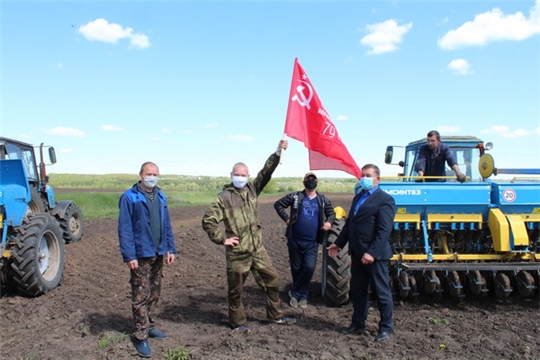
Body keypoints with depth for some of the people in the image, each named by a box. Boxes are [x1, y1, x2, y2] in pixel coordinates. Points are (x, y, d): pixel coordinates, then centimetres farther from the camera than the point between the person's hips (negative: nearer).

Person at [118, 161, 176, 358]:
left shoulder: (161, 197, 8)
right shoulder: (129, 197, -10)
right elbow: (124, 229, -13)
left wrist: (170, 248, 7)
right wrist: (129, 256, -16)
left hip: (158, 254, 6)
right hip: (140, 255, -6)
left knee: (154, 294, 16)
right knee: (141, 296, 0)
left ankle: (149, 326, 31)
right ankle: (141, 336, 9)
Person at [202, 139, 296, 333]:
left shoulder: (252, 189, 6)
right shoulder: (224, 197, -7)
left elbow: (266, 173, -6)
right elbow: (207, 220, -9)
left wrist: (278, 153, -16)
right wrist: (221, 239, -11)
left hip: (258, 249, 5)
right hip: (237, 252, -5)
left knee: (272, 278, 12)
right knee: (236, 290, 7)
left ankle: (275, 315, 28)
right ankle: (237, 323, 26)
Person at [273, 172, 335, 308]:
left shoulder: (323, 200, 5)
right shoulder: (295, 196, -1)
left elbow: (331, 213, 18)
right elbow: (278, 204, 4)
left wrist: (329, 222, -3)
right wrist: (286, 218, -5)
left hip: (312, 242, 1)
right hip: (295, 240, -1)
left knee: (309, 268, -10)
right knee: (296, 268, 9)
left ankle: (296, 293, 10)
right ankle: (302, 295, 29)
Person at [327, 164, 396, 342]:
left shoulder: (385, 199, -11)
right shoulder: (358, 197, 16)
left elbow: (384, 231, -19)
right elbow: (349, 223, 19)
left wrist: (372, 252, -25)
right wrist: (338, 243, 13)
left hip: (375, 255, -8)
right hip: (357, 253, 8)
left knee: (381, 291, 5)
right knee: (357, 290, 16)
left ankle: (386, 327, 19)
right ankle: (358, 323, 30)